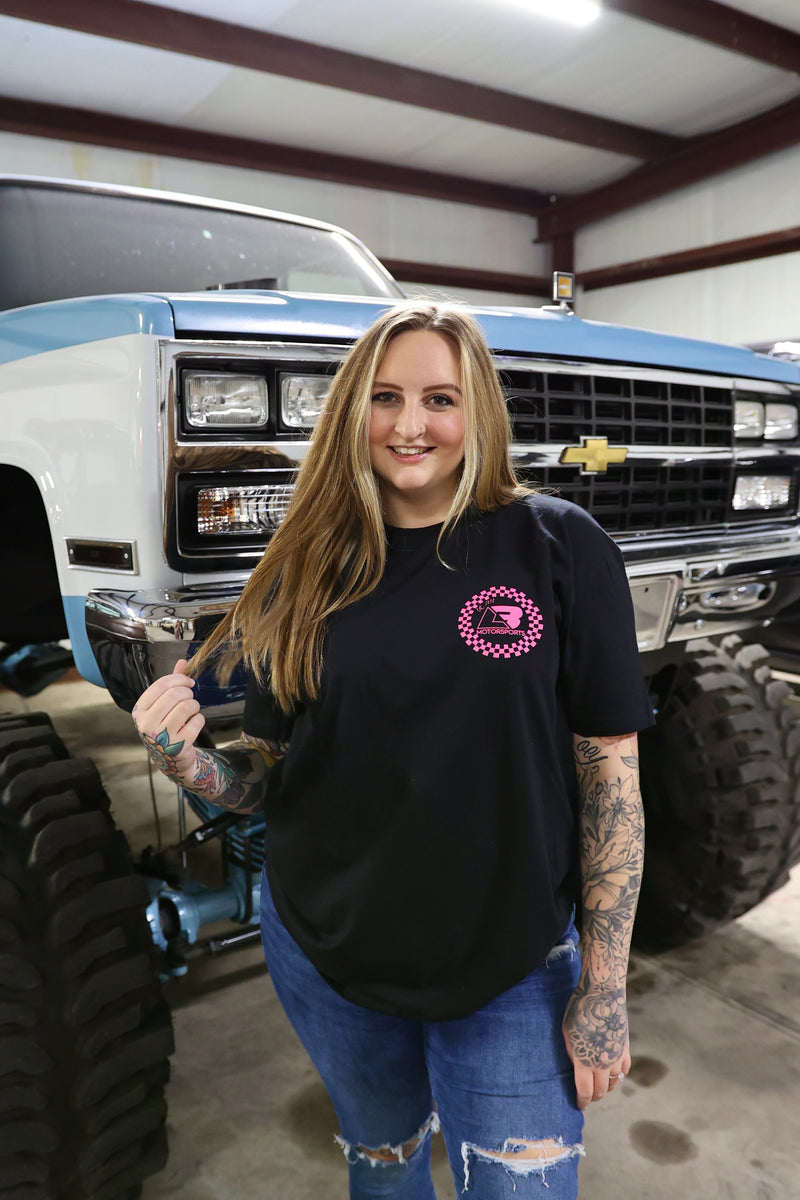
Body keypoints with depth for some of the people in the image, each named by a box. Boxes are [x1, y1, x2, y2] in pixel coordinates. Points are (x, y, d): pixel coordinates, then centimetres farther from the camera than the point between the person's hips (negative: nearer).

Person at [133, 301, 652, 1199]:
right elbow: (268, 774, 2)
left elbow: (610, 771, -10)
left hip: (512, 967, -2)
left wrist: (603, 991, -9)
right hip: (324, 955, 3)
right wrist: (186, 763, -20)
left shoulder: (558, 546, -13)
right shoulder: (309, 570, -4)